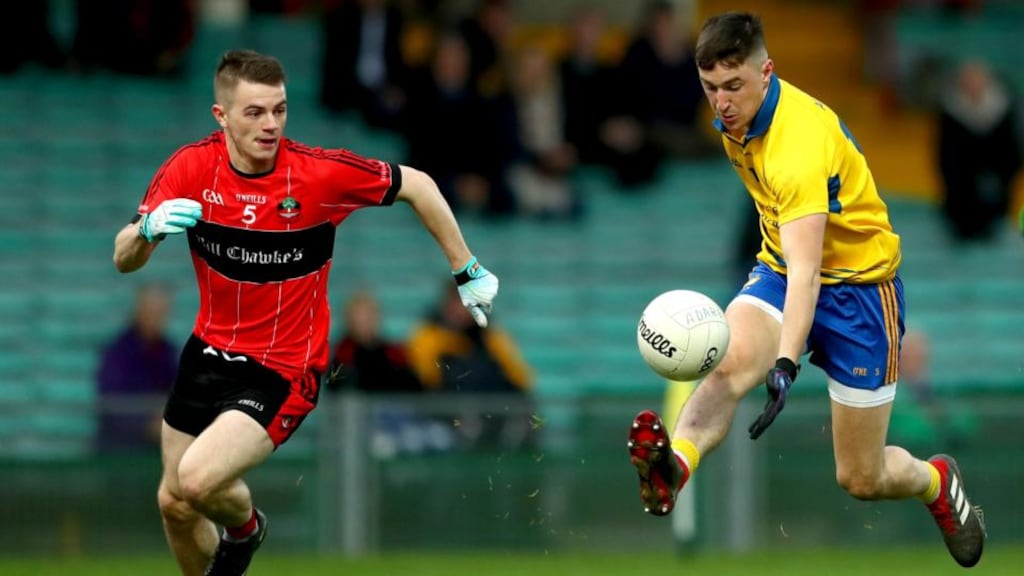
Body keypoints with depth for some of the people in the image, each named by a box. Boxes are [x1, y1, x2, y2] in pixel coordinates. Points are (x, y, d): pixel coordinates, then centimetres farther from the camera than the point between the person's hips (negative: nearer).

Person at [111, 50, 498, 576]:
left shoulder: (320, 173, -20)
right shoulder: (191, 168, -13)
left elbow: (416, 185, -5)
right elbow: (123, 260, -13)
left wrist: (467, 273, 0)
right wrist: (147, 230, -36)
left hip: (283, 371, -5)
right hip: (208, 354, 5)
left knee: (199, 480, -24)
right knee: (174, 503, 15)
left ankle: (244, 527, 12)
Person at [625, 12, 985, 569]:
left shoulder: (798, 143, -32)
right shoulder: (735, 115, -6)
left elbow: (806, 272, -41)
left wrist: (786, 367, -53)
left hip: (859, 283, -6)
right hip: (780, 269, 6)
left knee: (862, 480, 2)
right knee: (728, 363, -30)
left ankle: (937, 481, 37)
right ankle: (672, 468, -58)